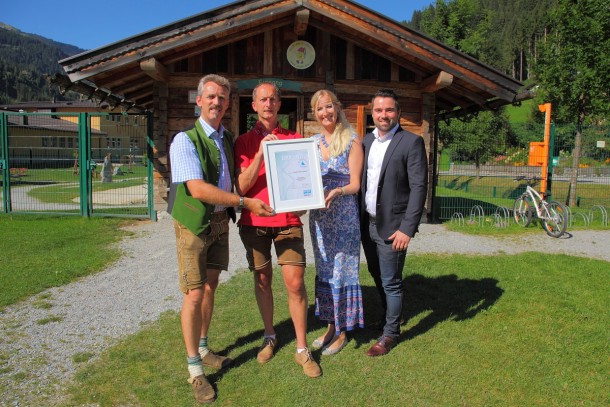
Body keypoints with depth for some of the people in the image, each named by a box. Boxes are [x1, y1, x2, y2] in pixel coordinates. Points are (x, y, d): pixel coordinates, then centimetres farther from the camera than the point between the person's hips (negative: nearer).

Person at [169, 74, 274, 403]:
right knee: (194, 295, -2)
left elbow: (235, 179, 19)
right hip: (193, 224, -6)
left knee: (210, 288, 15)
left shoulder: (227, 139, 8)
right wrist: (245, 202, -23)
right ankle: (194, 370, 13)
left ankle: (203, 350, 34)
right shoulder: (185, 140, -14)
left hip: (220, 221, 6)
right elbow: (198, 189, -24)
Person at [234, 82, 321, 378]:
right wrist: (261, 153, -18)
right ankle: (269, 337, 31)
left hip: (288, 220, 0)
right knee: (262, 279, 11)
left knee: (295, 283, -4)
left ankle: (302, 349, 10)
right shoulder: (244, 142, 3)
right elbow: (241, 187, -7)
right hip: (254, 221, 0)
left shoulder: (294, 139, 7)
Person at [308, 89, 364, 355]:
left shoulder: (352, 142, -5)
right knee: (323, 270, 12)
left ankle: (341, 332, 17)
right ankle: (330, 325, 27)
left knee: (341, 270, 1)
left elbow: (355, 184, -8)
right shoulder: (312, 142, 10)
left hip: (343, 216, -5)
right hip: (318, 215, 6)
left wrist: (337, 191, -27)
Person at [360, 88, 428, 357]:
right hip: (367, 223, 6)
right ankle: (390, 314, 43)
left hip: (391, 227, -6)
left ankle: (390, 333, 22)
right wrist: (358, 219, 7)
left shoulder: (412, 142, -10)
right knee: (377, 275, 20)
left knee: (390, 282, 3)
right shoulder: (366, 141, 8)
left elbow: (418, 187, -14)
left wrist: (407, 229, -18)